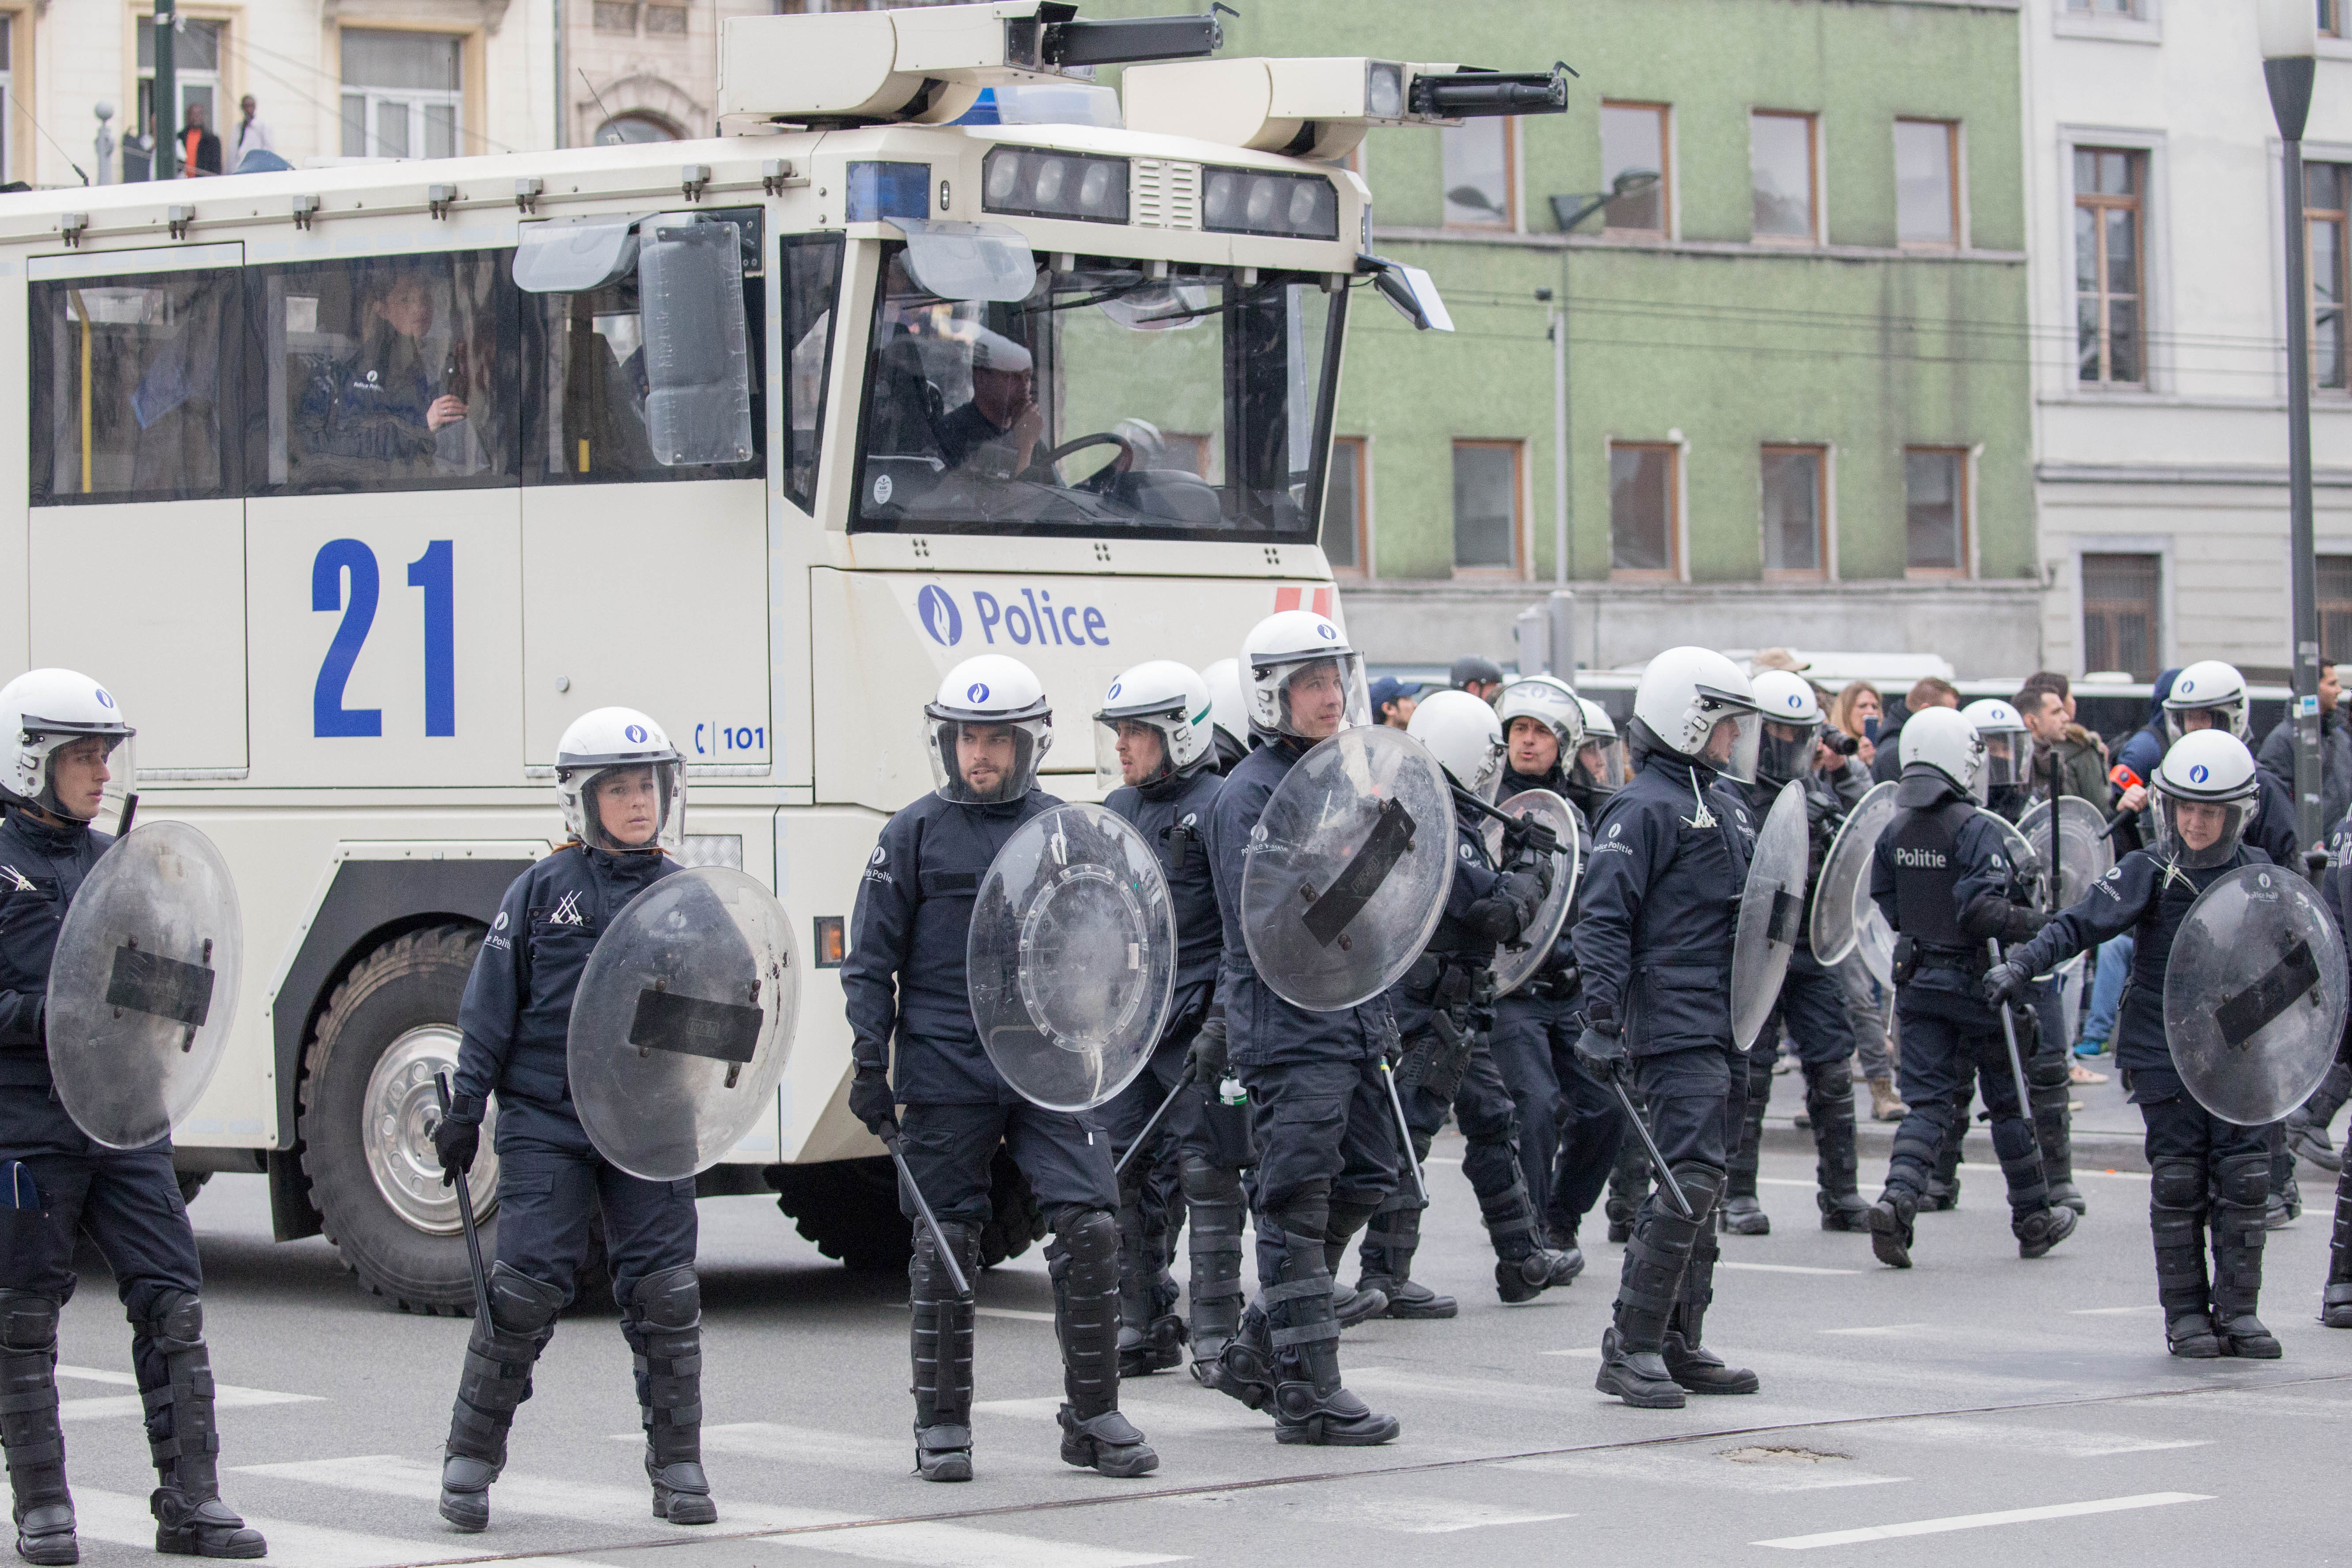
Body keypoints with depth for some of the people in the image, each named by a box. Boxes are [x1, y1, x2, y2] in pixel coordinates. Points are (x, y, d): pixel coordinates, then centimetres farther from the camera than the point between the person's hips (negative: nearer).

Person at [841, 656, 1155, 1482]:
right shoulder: (915, 834, 2)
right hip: (946, 1070, -2)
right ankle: (943, 1424, 15)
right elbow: (870, 959, 4)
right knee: (945, 1244, 3)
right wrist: (869, 1064, -2)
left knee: (1090, 1227, -8)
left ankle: (1093, 1415, 4)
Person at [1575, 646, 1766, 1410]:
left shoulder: (1724, 807, 20)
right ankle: (1631, 1346, -11)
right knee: (1690, 1179, -15)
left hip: (1724, 1025, 10)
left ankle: (1681, 1344, 17)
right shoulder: (1646, 808, -10)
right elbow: (1603, 917, -16)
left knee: (1703, 1181, 11)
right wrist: (1603, 1016, -22)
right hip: (1674, 1024, -10)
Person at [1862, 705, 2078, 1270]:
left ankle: (1897, 1199, -18)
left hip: (1919, 984, 5)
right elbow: (1981, 908, -26)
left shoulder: (1896, 831, 3)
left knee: (1929, 1102, 5)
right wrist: (2040, 926, -18)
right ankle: (2033, 1219, 22)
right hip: (1977, 984, -5)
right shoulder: (1978, 830, -17)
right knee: (2009, 1102, 10)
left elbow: (1887, 905, 11)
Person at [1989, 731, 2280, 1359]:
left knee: (2244, 1178, 0)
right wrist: (2022, 965, -24)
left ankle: (2237, 1310, 9)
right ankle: (2186, 1314, 6)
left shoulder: (2257, 874, 4)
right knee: (2178, 1181, -1)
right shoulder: (2148, 872, -5)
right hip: (2163, 1052, -2)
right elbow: (2082, 925, -12)